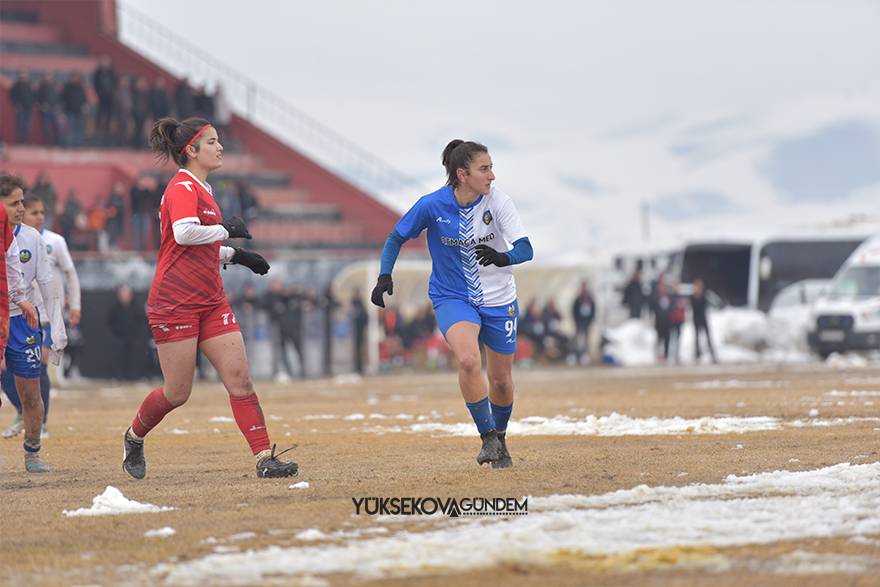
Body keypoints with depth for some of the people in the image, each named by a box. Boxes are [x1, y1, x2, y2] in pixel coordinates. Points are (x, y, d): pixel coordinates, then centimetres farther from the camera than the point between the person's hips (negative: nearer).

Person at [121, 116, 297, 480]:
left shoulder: (201, 190, 19)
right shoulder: (183, 188, -11)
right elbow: (184, 233, -30)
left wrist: (235, 255, 21)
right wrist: (227, 230, -17)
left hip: (210, 301, 9)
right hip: (175, 303, -9)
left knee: (240, 379, -4)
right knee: (178, 393, -1)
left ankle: (265, 458, -8)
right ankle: (134, 436, 26)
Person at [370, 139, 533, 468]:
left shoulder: (497, 201, -15)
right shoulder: (432, 206, -16)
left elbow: (525, 249, -19)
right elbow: (397, 238, -2)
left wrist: (502, 258, -41)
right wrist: (385, 275, -17)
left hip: (498, 300, 2)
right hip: (452, 297, -2)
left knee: (501, 380, 10)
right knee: (468, 361, -29)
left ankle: (500, 438, 39)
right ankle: (487, 438, -15)